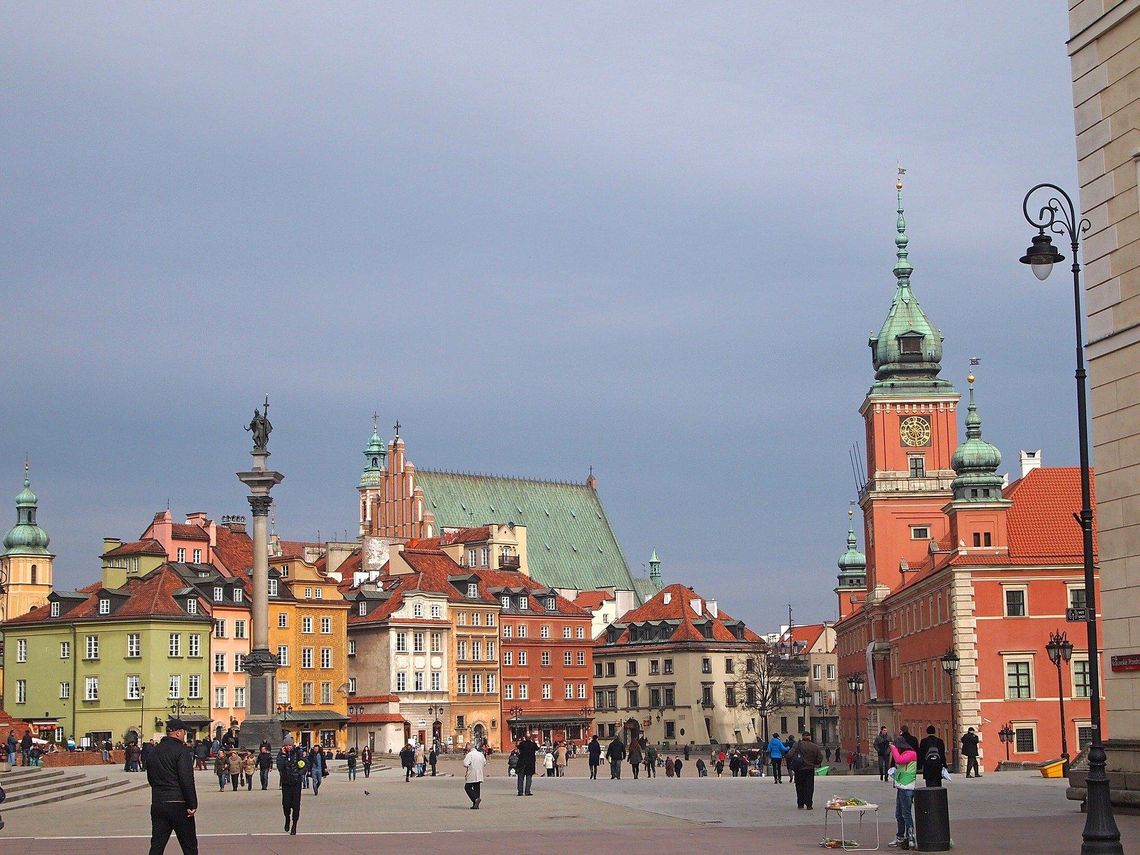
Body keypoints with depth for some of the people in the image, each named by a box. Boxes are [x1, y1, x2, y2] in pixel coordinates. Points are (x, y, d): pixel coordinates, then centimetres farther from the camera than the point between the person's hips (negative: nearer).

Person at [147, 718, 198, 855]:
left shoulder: (155, 752, 12)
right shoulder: (181, 751, -10)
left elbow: (150, 778, 19)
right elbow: (187, 780, -16)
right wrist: (192, 804, -14)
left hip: (157, 804, 6)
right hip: (178, 805, -6)